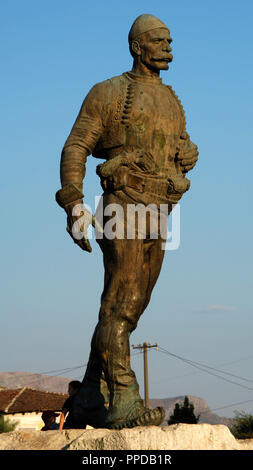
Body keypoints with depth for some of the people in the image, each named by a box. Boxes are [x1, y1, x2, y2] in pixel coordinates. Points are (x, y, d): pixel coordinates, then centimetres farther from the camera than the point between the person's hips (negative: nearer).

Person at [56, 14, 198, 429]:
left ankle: (89, 402, 13)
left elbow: (185, 151, 24)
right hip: (124, 206, -7)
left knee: (126, 310, 7)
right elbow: (75, 148, -4)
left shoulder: (171, 102, 20)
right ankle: (124, 402, -20)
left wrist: (186, 153, -3)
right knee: (120, 305, -15)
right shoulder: (109, 93, 1)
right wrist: (73, 206, -15)